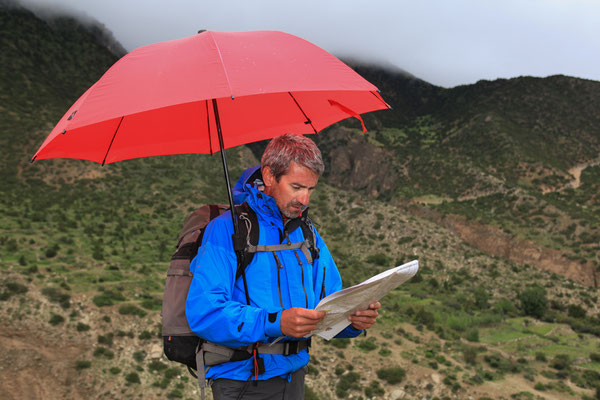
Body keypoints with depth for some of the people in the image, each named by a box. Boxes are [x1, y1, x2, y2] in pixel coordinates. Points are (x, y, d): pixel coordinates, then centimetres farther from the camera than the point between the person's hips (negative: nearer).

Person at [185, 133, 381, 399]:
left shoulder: (307, 235, 7)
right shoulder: (227, 230, -14)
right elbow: (202, 312, -24)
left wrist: (354, 320, -14)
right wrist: (274, 323, -33)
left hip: (293, 375, 6)